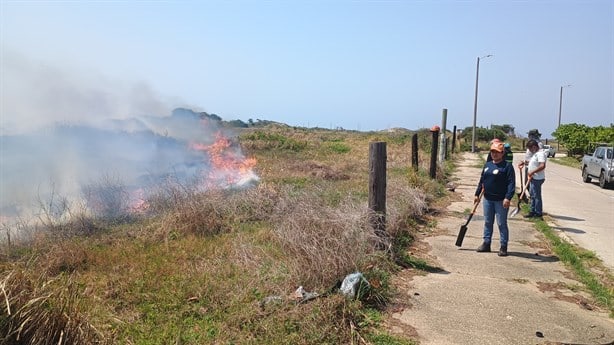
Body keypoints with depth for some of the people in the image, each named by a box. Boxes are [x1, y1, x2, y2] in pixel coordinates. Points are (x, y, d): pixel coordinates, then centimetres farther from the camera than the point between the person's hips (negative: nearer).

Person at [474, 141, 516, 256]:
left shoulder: (507, 166, -8)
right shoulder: (487, 165, 12)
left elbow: (511, 183, -15)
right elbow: (482, 180, 18)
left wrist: (508, 197, -24)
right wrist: (477, 194, 16)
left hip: (501, 201, -6)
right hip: (487, 199, 6)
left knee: (502, 224, 0)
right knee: (487, 222, 13)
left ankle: (503, 247, 9)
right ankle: (486, 243, 23)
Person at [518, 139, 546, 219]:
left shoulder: (540, 154, -18)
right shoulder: (535, 154, 14)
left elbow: (542, 166, -30)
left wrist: (532, 172, -27)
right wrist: (524, 163, 18)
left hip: (537, 179, -10)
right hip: (533, 178, 10)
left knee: (537, 196, -2)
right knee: (532, 195, 16)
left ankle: (538, 213, 6)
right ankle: (533, 211, 25)